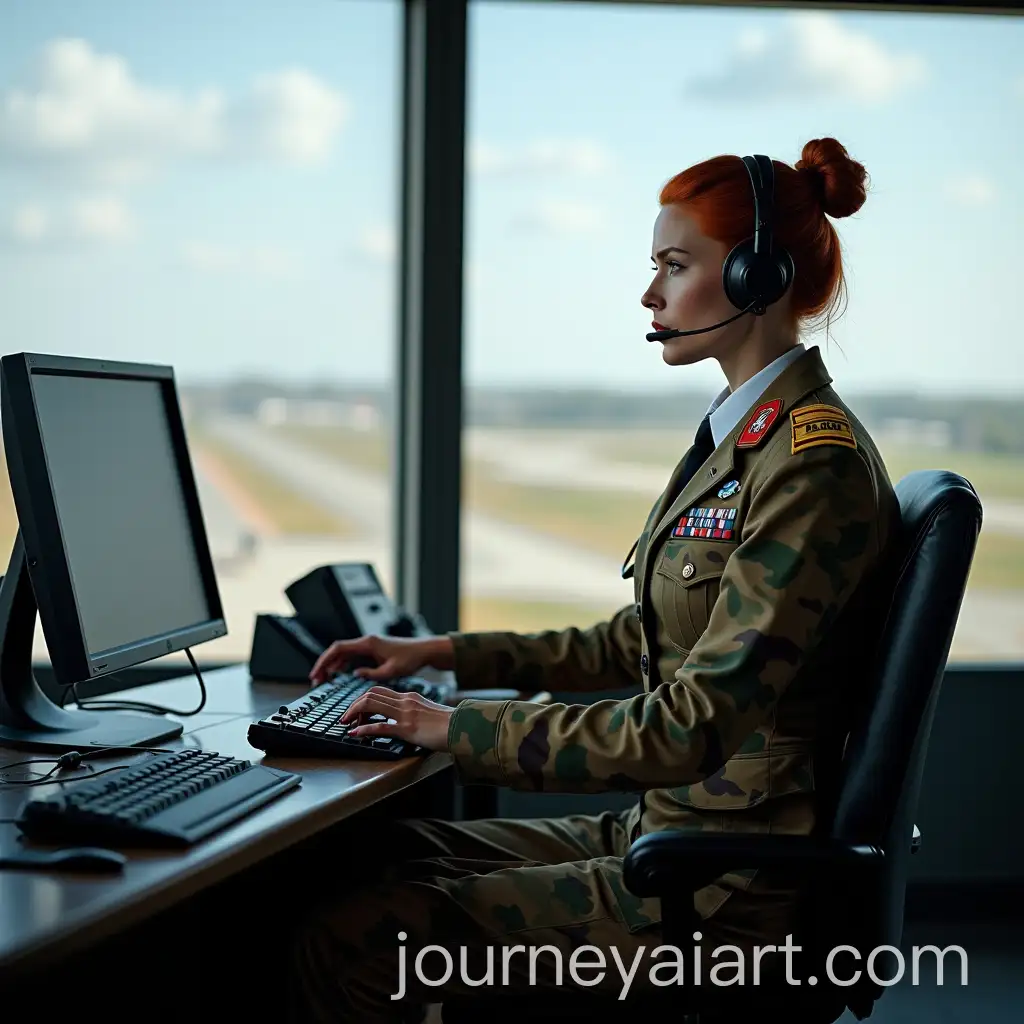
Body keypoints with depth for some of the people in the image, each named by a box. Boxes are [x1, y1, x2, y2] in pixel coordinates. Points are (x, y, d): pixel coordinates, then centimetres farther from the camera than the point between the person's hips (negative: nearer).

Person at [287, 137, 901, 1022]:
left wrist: (457, 727, -17)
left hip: (732, 889, -10)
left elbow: (692, 726, -23)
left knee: (351, 943, -15)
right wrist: (448, 653, 16)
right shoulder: (747, 436, 13)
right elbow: (638, 643, 22)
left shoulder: (816, 460, -19)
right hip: (667, 827, 10)